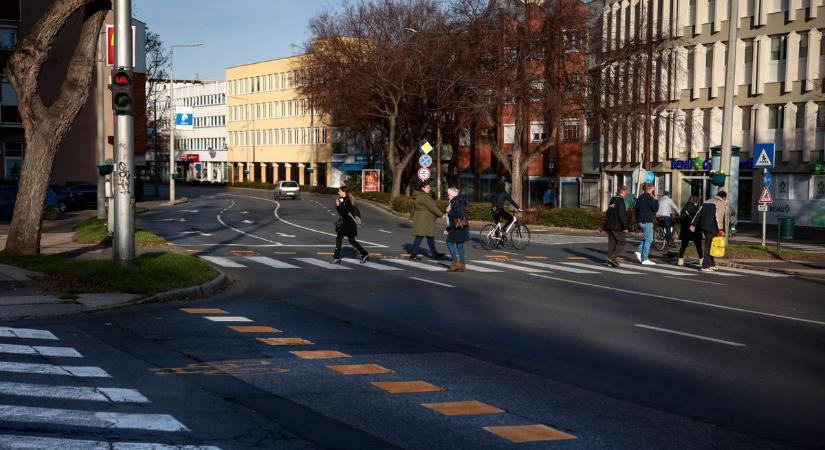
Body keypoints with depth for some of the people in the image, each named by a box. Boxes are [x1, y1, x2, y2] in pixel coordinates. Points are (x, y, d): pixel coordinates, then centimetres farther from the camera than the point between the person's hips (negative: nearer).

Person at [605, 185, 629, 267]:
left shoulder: (612, 200, 14)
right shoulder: (620, 200, -13)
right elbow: (622, 215, -19)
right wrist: (625, 227, -16)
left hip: (609, 225, 8)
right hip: (617, 226, -8)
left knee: (612, 243, 10)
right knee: (622, 242, 0)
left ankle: (611, 261, 9)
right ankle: (612, 257, -12)